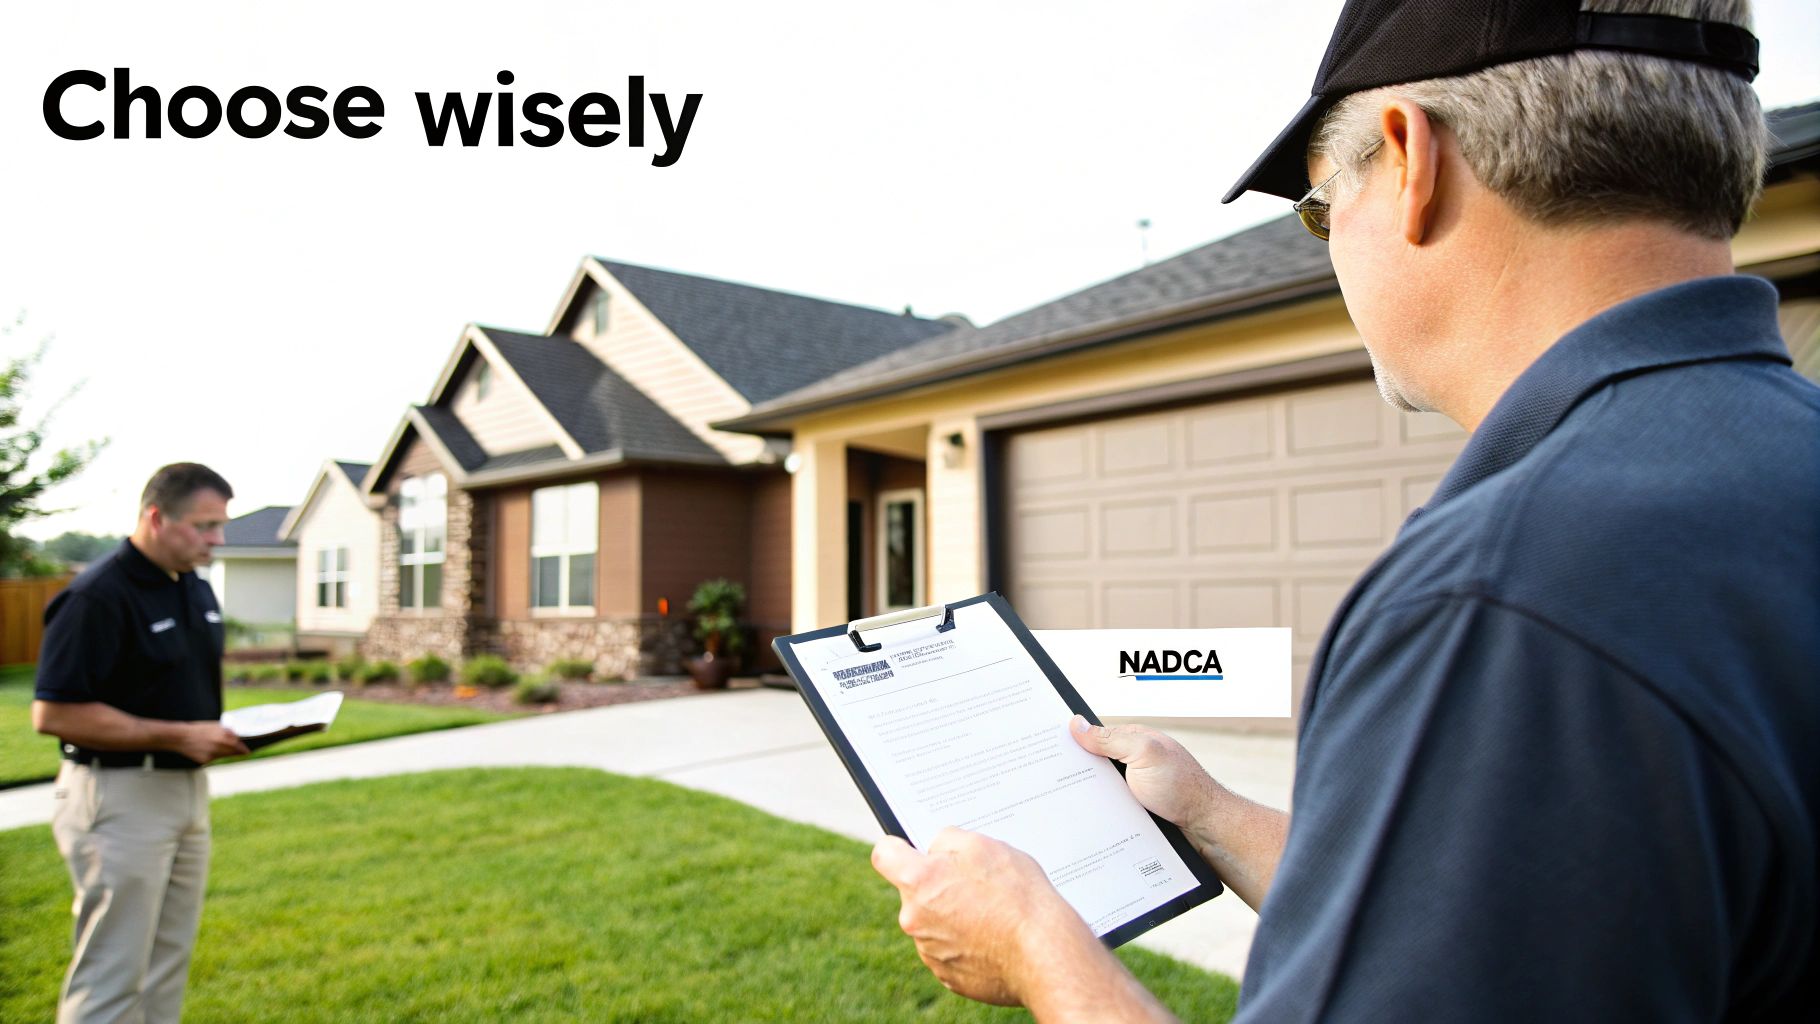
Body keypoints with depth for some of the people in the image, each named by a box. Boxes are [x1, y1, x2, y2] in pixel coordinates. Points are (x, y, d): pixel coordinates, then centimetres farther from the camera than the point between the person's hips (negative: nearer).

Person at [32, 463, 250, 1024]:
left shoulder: (197, 592, 10)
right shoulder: (96, 597, -17)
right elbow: (53, 713, -20)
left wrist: (221, 733, 2)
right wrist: (178, 735, -22)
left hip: (187, 787, 8)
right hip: (118, 797, -8)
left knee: (167, 966, 16)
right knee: (111, 977, 0)